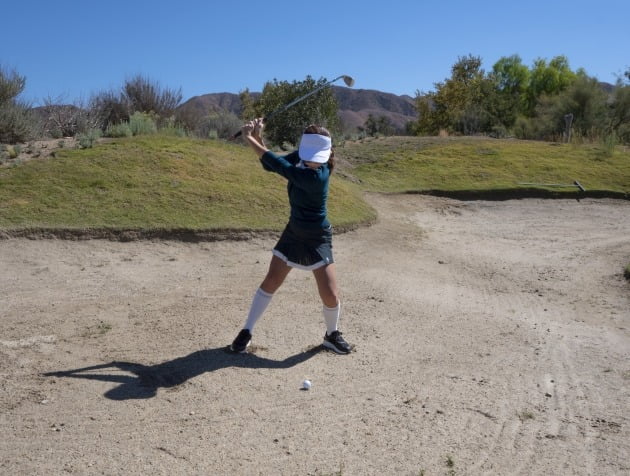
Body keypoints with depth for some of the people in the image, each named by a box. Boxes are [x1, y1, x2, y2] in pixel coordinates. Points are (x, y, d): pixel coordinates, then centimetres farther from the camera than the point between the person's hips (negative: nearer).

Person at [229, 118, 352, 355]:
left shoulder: (317, 176, -30)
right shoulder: (301, 158, -9)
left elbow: (279, 166, -31)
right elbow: (271, 165, -4)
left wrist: (249, 139, -25)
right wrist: (258, 138, -20)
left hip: (317, 240, -6)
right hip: (293, 233, 6)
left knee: (330, 295, -5)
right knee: (271, 281, 6)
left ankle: (332, 335, 25)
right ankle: (246, 332, 18)